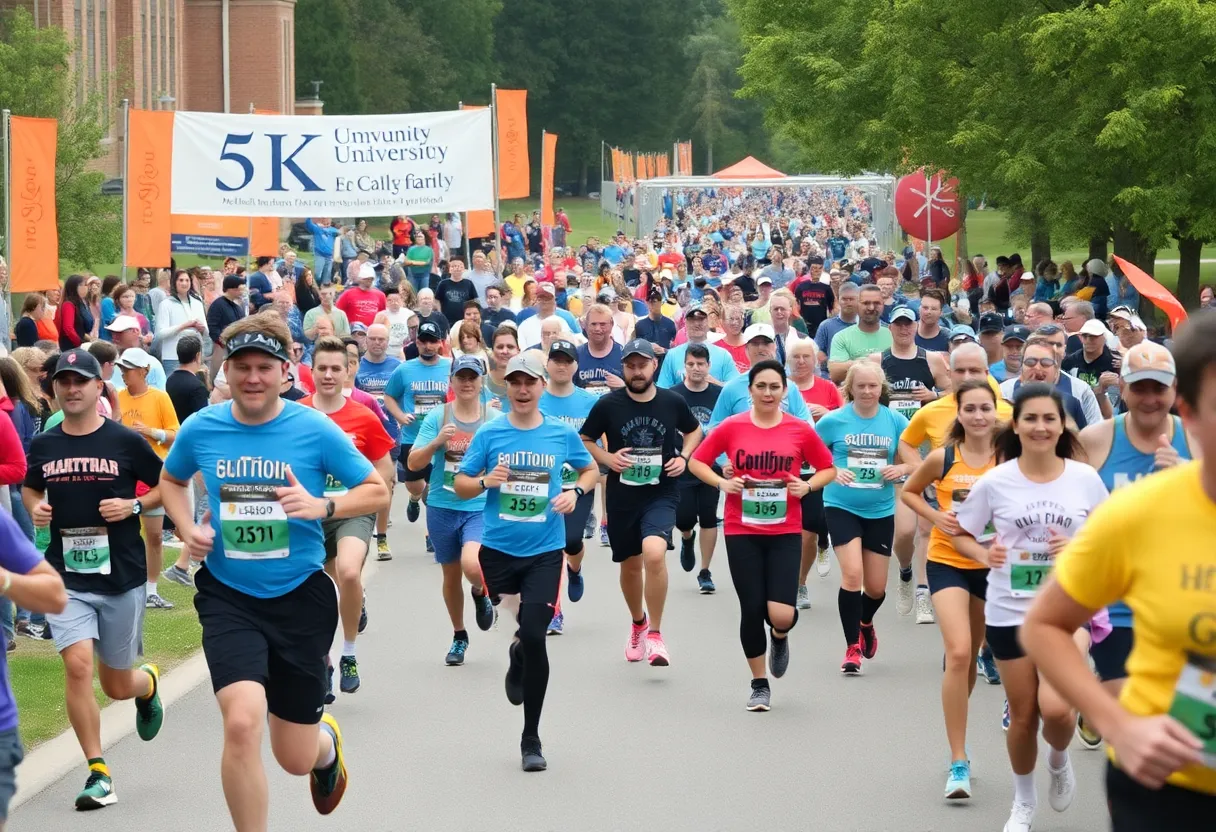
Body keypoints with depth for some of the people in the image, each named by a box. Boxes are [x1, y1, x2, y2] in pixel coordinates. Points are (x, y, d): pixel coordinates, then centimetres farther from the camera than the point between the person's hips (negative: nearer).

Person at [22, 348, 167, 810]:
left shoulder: (125, 441, -5)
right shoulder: (43, 445, 4)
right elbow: (30, 488, 22)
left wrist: (134, 505, -12)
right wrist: (35, 507, 1)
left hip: (122, 576, -2)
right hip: (66, 576, 2)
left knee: (118, 685, 8)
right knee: (77, 666, -17)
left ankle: (148, 684, 47)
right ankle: (97, 772, -6)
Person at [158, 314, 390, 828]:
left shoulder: (315, 430, -8)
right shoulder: (200, 429, -2)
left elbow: (378, 491, -1)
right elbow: (171, 480, 19)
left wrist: (322, 507, -19)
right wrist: (188, 529, 1)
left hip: (300, 596, 0)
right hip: (228, 597, 0)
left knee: (296, 759, 9)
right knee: (242, 723, -25)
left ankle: (327, 742, 49)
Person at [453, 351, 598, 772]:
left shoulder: (562, 434, 1)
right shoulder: (489, 434, -1)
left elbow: (590, 470, 16)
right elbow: (460, 485, 3)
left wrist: (575, 492, -4)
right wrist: (485, 481, -17)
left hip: (544, 552, -1)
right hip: (498, 548, 1)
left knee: (534, 637, -9)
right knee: (523, 633, 6)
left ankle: (531, 740, 3)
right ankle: (518, 654, 48)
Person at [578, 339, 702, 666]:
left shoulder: (673, 402, -3)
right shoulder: (608, 404, -6)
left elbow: (694, 431, 16)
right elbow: (584, 440, 6)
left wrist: (683, 457, -1)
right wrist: (607, 458, -11)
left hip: (661, 493, -2)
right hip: (622, 495, 2)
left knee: (654, 553, -26)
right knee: (630, 566, 16)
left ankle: (655, 635, -13)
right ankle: (638, 624, 45)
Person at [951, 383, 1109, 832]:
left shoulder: (1085, 479, -5)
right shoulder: (994, 482, -6)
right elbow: (961, 535, 4)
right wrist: (984, 555, -16)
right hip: (1010, 611, 1)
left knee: (1055, 707, -18)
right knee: (1023, 715, 8)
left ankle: (1059, 759, 18)